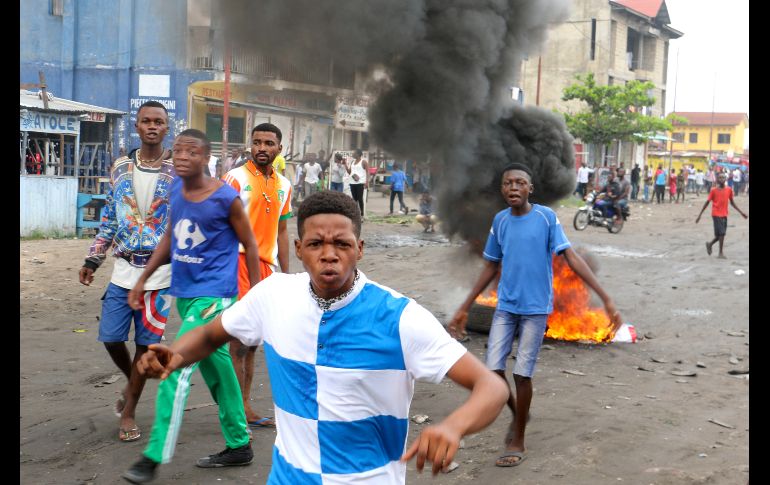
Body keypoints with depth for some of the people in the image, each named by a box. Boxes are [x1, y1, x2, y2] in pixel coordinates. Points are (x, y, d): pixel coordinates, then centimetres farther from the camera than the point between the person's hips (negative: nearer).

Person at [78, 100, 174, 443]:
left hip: (160, 272, -3)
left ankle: (129, 411, 17)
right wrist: (92, 260, 10)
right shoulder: (120, 168, 7)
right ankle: (131, 382, 33)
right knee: (111, 337, 2)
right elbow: (109, 219, 13)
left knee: (146, 343, 3)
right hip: (123, 269, 3)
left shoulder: (178, 171, -3)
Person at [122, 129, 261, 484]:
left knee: (177, 368, -14)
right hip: (185, 293, 7)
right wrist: (144, 278, 13)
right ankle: (239, 445, 29)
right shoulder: (175, 189, 3)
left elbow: (249, 244, -6)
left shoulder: (226, 198, -15)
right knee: (216, 366, 16)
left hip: (213, 295, -7)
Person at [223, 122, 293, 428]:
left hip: (267, 265, 6)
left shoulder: (283, 185, 13)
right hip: (239, 262, -6)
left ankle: (245, 407, 18)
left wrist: (285, 274, 16)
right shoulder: (236, 178, -5)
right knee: (239, 337, -7)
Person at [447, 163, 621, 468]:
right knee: (493, 369, -3)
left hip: (535, 309, -3)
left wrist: (606, 298, -17)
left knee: (522, 373, -2)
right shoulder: (499, 221, 2)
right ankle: (517, 412, 28)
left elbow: (572, 258, -10)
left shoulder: (547, 217, -9)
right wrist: (465, 308, 15)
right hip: (505, 307, 4)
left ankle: (518, 442, 16)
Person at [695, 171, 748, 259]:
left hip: (724, 215, 5)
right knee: (721, 233, -11)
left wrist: (741, 212, 12)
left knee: (721, 234, 7)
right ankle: (720, 253, -1)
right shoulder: (714, 190, -6)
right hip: (716, 214, -5)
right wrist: (699, 215, -3)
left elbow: (732, 203, 15)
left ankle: (710, 244, 34)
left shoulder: (729, 190, 5)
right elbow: (707, 203, -2)